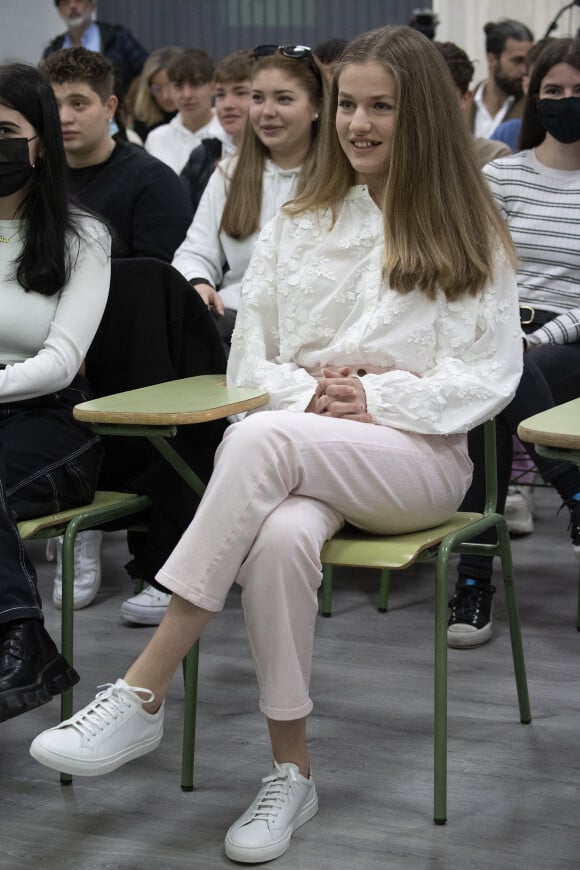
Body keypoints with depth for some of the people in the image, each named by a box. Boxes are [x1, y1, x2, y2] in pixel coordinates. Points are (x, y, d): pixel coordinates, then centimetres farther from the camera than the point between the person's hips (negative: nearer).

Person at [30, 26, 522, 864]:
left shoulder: (468, 235, 8)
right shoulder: (298, 227, 18)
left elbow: (490, 377, 1)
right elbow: (249, 362, 14)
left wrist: (378, 400, -13)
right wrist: (308, 390, -8)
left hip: (420, 455, -2)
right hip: (304, 456, 3)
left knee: (263, 439, -36)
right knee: (281, 538, -37)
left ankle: (143, 695, -36)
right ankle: (291, 770, -25)